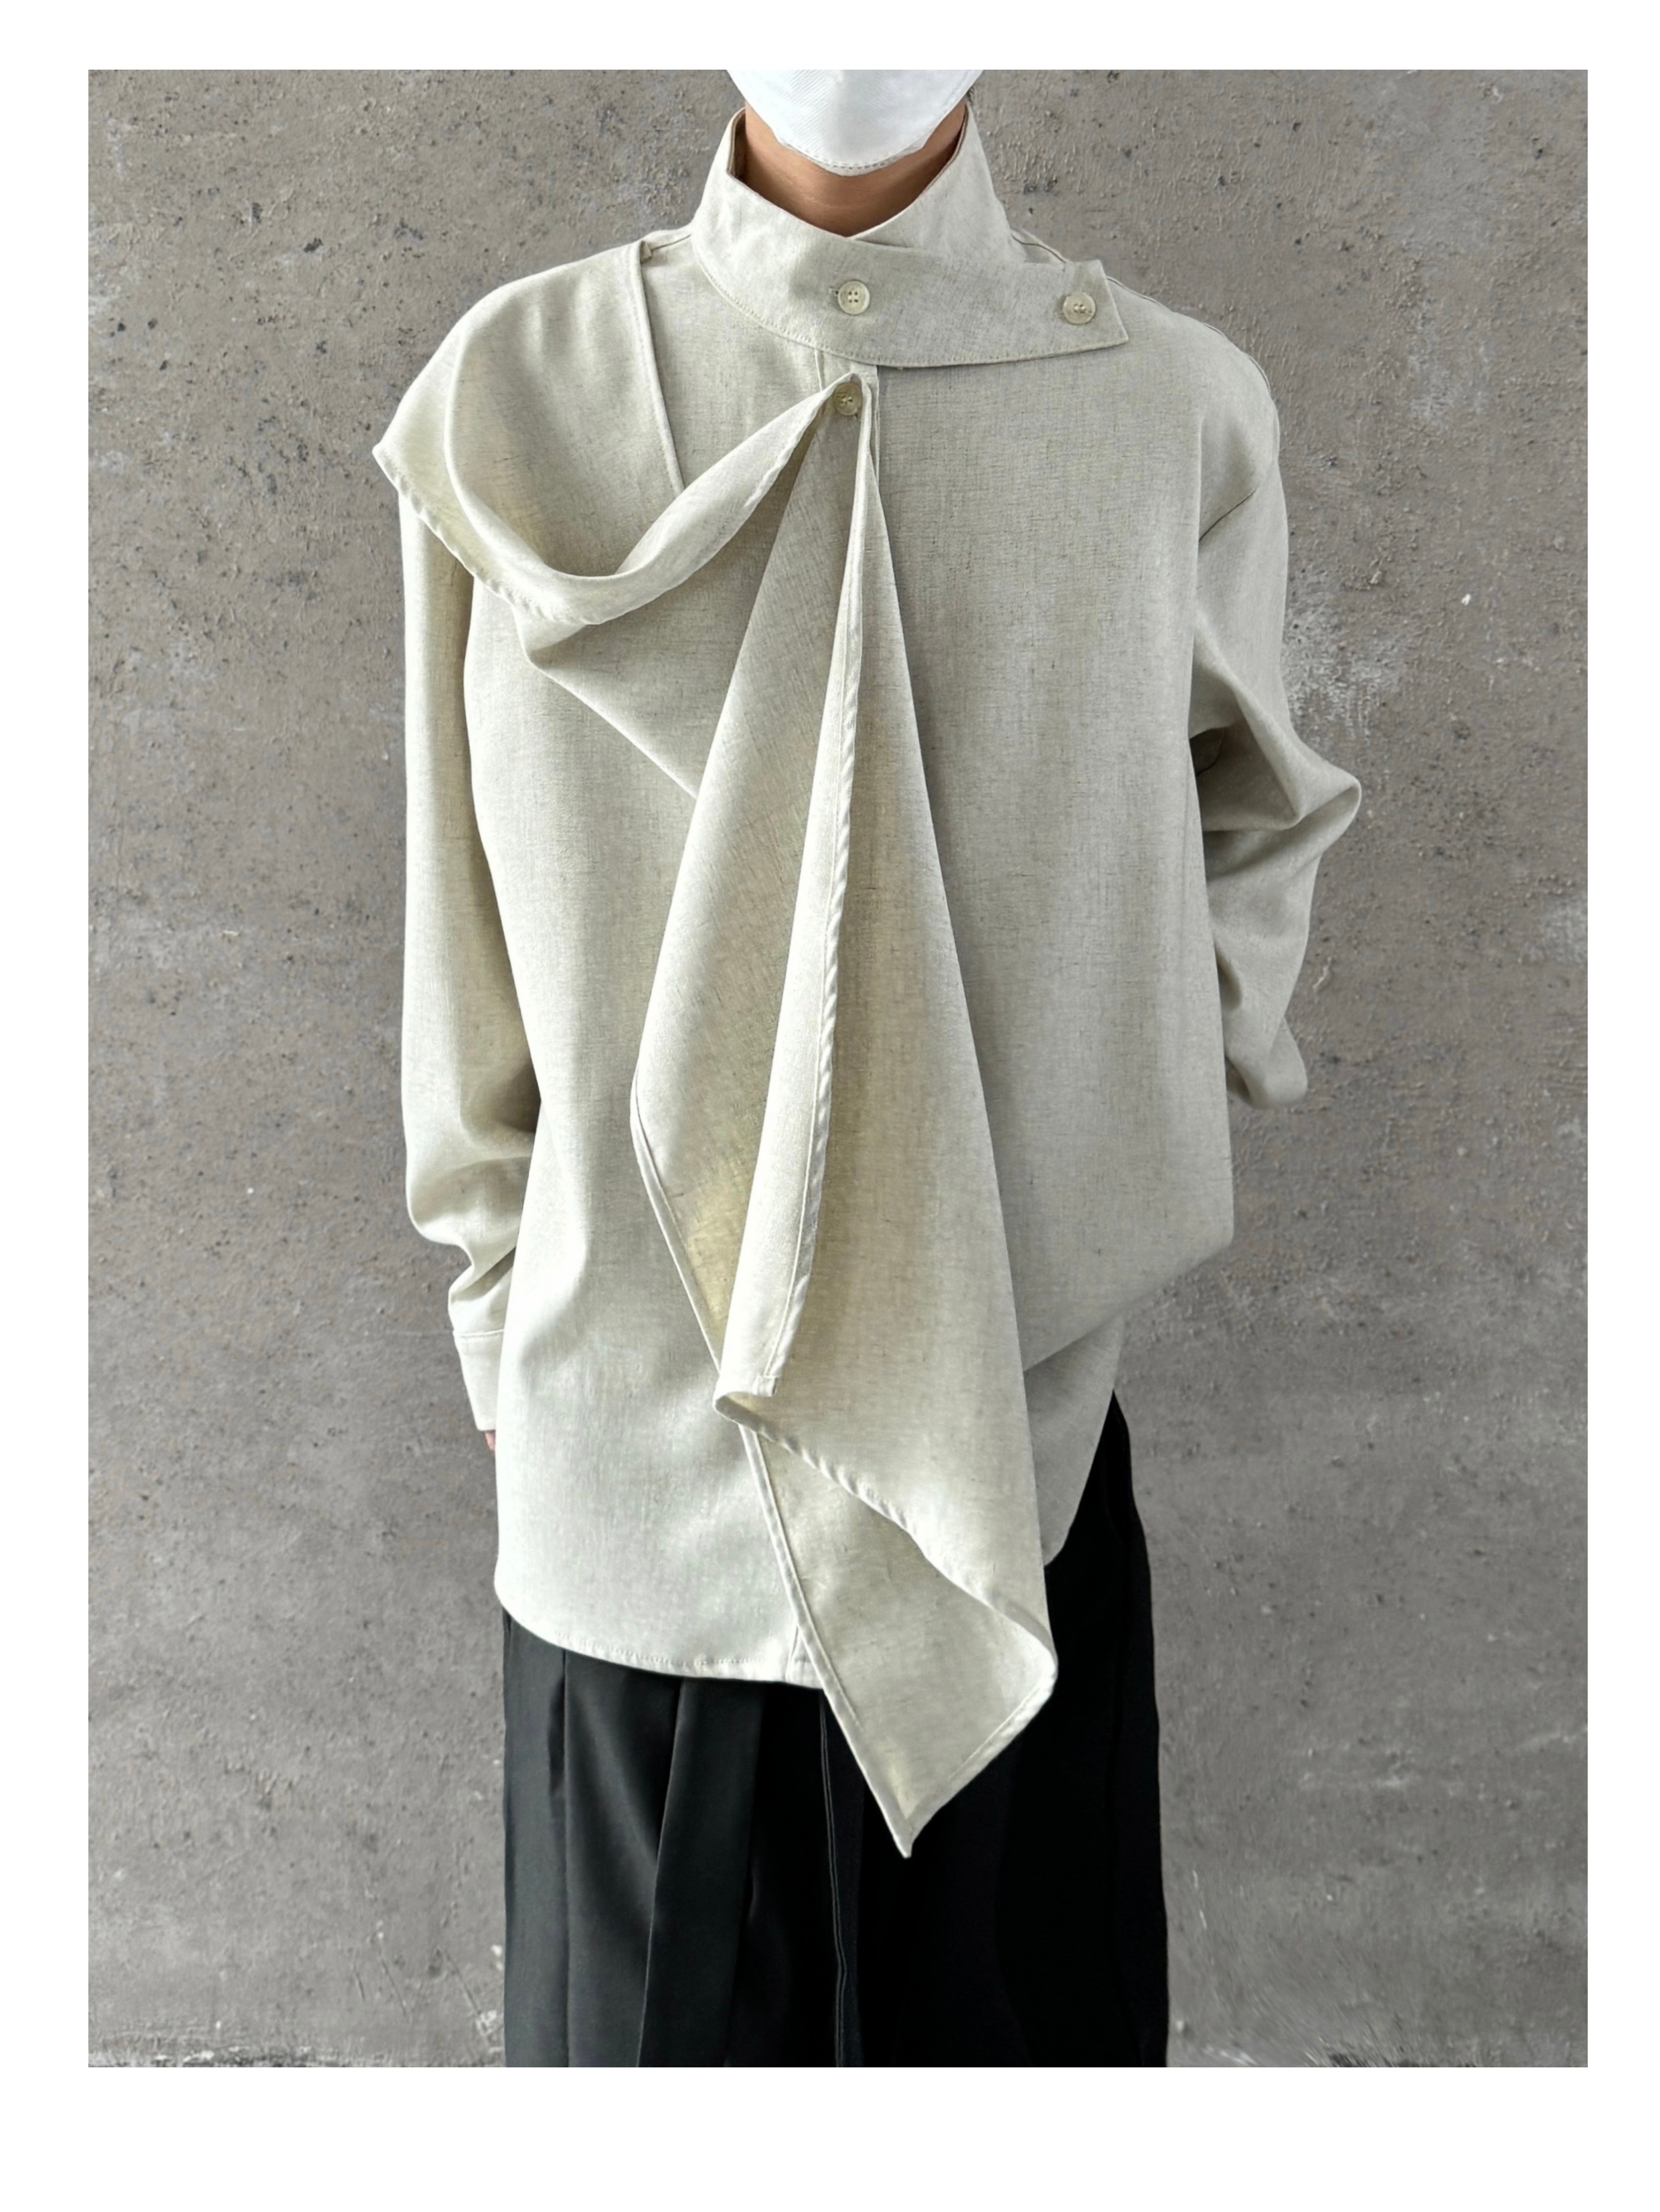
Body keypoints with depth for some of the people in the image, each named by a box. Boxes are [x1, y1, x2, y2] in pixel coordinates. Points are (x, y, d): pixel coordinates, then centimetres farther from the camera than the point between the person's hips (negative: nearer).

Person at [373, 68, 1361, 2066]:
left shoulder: (1177, 403, -1)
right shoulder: (518, 386, 0)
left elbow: (1258, 818, 14)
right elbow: (471, 934, 4)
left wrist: (1166, 1056, -4)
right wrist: (502, 1317, 6)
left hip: (1020, 1402, 1)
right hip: (638, 1410, 0)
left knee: (1009, 1982, 17)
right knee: (653, 1994, 17)